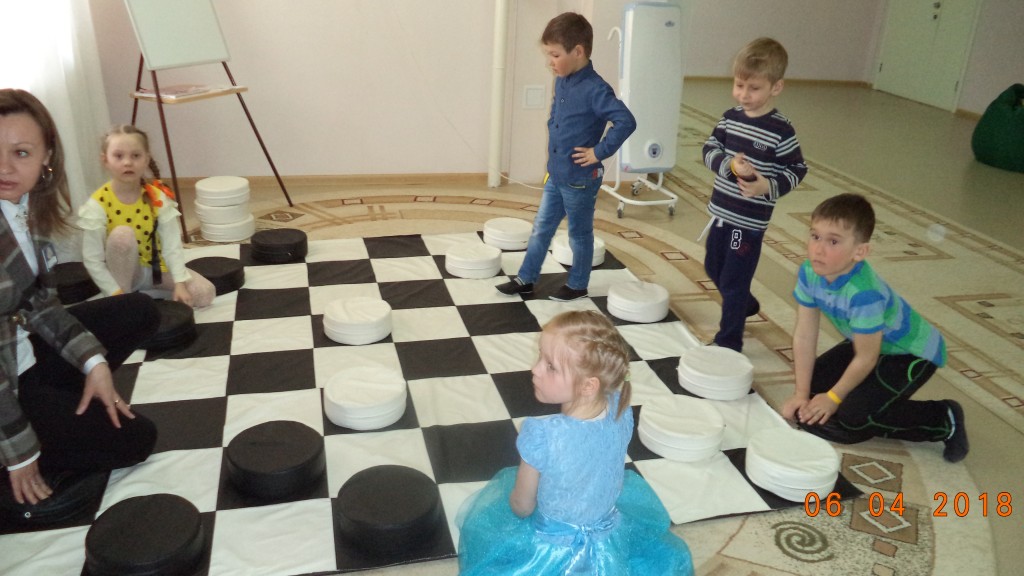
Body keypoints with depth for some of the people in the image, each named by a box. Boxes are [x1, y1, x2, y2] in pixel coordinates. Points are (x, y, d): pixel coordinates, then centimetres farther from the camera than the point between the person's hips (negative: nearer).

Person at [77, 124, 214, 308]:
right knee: (122, 234, -33)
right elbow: (92, 260, -18)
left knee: (205, 294, -15)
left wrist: (180, 283, -24)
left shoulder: (158, 198, -14)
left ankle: (145, 292, 7)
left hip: (156, 267, 3)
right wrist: (116, 294, -24)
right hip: (125, 274, -3)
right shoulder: (98, 204, -20)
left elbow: (172, 245, -14)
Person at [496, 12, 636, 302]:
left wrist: (599, 151, -23)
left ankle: (577, 285, 27)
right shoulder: (561, 82, 4)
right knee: (541, 228, 15)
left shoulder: (595, 89, -21)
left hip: (580, 180, -8)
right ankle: (525, 279, 27)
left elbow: (626, 121, -29)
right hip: (555, 175, 8)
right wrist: (553, 152, 11)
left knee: (579, 234, 10)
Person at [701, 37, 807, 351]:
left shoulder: (780, 130, -15)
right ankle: (746, 306, 51)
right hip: (720, 211, 7)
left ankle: (728, 342, 19)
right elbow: (709, 150, 0)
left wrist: (769, 187, -25)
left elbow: (797, 169, -8)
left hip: (750, 220, -7)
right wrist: (729, 164, -20)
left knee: (733, 283, 2)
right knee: (713, 269, 23)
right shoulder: (730, 117, 1)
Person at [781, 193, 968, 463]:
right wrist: (801, 394, -9)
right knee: (813, 388, 0)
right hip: (869, 341, 7)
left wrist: (833, 398, -11)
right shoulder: (809, 273, -19)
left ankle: (944, 420, 2)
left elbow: (865, 358, -24)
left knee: (851, 420, -17)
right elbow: (804, 335, -11)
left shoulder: (864, 293, -38)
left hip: (913, 351, -7)